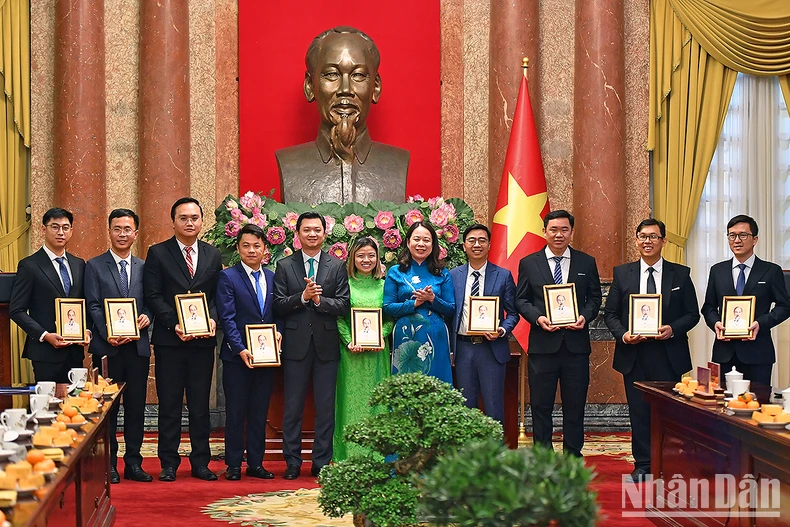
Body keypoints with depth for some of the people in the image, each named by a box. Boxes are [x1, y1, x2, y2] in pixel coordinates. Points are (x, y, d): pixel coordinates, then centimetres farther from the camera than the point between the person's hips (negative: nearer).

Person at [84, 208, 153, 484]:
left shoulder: (144, 267, 13)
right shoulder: (94, 266, 3)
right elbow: (92, 306, -3)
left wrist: (147, 317, -12)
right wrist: (108, 335, -16)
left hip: (138, 345, 3)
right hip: (107, 347, -3)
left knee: (136, 405, 6)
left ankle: (133, 463, 14)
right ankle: (108, 464, 9)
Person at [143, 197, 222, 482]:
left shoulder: (213, 255, 11)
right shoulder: (158, 253, 1)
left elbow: (217, 295, 10)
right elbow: (153, 296, -4)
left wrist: (212, 319, -9)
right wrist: (174, 324, -15)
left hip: (203, 340, 3)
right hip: (169, 339, -2)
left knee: (200, 404, 7)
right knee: (169, 404, 3)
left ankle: (200, 462, 15)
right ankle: (168, 463, 10)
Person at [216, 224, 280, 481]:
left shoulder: (272, 278, 12)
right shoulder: (228, 277, -3)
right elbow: (227, 318, -10)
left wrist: (278, 333, -6)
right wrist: (240, 349, -19)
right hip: (237, 355, -4)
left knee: (260, 412, 9)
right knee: (235, 411, 3)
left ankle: (256, 464, 17)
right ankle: (234, 464, 11)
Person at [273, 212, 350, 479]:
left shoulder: (337, 266, 8)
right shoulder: (284, 266, 6)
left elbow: (343, 305, 0)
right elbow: (278, 306, -1)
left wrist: (319, 300, -15)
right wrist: (303, 297, -16)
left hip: (326, 344, 1)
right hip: (296, 344, -1)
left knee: (326, 407, 4)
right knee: (292, 407, 4)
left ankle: (322, 462, 13)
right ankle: (292, 462, 13)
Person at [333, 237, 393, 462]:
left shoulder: (384, 286, 9)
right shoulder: (345, 284, 3)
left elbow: (391, 317, 7)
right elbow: (338, 317, 0)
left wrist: (380, 337, -10)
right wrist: (350, 341, -13)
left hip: (377, 353, 2)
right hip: (351, 352, -2)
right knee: (352, 400, -1)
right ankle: (350, 455, 2)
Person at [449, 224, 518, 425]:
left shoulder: (503, 276, 3)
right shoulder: (453, 276, 7)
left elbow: (513, 313, 4)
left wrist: (502, 331, -15)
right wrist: (449, 345, -2)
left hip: (492, 348, -2)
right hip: (463, 348, 2)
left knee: (494, 407, 1)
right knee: (466, 406, 10)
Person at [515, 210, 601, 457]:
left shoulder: (587, 262, 7)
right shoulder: (528, 263, 4)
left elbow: (595, 297, 9)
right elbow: (521, 300, 5)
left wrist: (585, 316, -10)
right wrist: (538, 317, -13)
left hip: (576, 343, 1)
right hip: (542, 343, -1)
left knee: (575, 404, 7)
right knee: (540, 405, 4)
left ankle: (572, 456, 17)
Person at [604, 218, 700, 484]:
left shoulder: (680, 274, 5)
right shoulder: (622, 273, 7)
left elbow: (692, 314, 5)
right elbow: (610, 313, 7)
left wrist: (673, 329, -13)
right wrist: (622, 335, -11)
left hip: (668, 355, -1)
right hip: (633, 354, 1)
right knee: (639, 411, 5)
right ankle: (642, 464, 14)